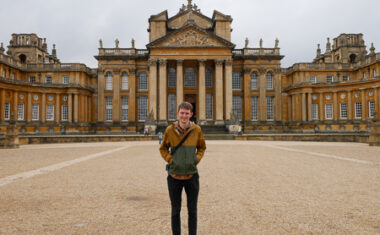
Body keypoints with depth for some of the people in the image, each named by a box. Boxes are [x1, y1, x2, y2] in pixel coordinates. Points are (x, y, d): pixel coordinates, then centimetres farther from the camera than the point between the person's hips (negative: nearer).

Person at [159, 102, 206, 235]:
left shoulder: (197, 130, -3)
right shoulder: (170, 130, -5)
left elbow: (202, 147, 13)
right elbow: (163, 149, 9)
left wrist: (197, 159, -4)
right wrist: (170, 160, -7)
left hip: (192, 175, 1)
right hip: (174, 176, 0)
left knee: (192, 211, 10)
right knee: (175, 211, 11)